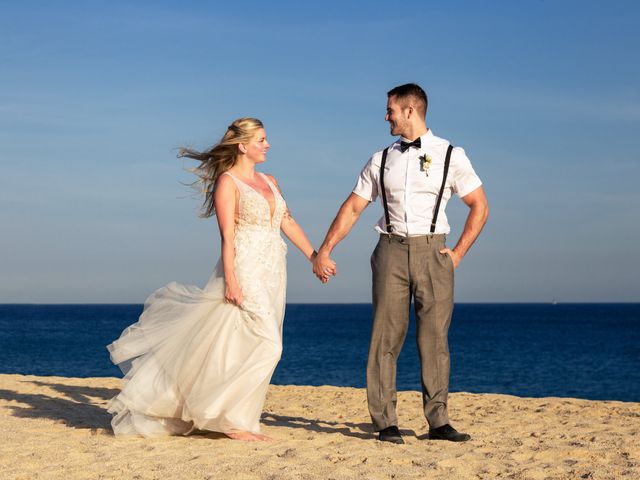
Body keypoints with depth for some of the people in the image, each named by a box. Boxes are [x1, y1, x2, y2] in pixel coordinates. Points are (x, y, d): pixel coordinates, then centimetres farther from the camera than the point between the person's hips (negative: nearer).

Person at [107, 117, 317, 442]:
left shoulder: (269, 182, 17)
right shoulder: (227, 182, -6)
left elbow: (288, 223, 18)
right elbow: (227, 235, -13)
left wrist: (314, 257, 13)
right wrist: (230, 279, -20)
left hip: (271, 275, 8)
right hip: (244, 270, -8)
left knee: (248, 348, 9)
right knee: (265, 345, -13)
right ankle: (233, 420, -5)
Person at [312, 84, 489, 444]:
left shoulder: (450, 155, 4)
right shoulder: (381, 160, 12)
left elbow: (480, 206, 6)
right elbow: (352, 208, 14)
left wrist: (458, 252, 0)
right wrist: (324, 251, 9)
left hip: (432, 251, -1)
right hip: (391, 251, 2)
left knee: (435, 338, 0)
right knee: (386, 336, -3)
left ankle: (438, 421, 7)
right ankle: (386, 422, 2)